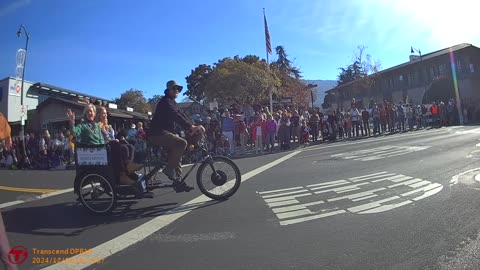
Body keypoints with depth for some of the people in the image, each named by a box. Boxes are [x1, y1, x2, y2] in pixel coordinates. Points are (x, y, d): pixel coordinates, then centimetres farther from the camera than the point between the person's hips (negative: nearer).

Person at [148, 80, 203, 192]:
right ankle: (169, 168, -17)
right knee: (182, 143, -27)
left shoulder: (173, 103, 20)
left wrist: (193, 127, -7)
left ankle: (178, 183, 14)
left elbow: (182, 115, 9)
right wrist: (191, 127, -37)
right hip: (158, 133, -11)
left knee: (175, 154, 10)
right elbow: (176, 116, -28)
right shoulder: (165, 101, -12)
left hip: (165, 133, 11)